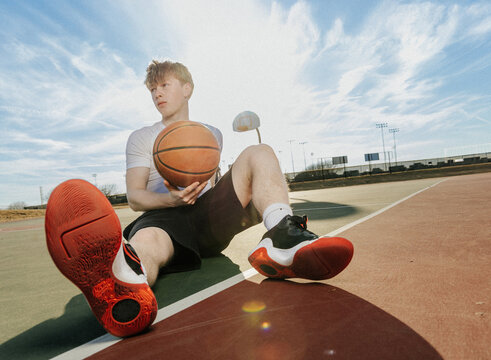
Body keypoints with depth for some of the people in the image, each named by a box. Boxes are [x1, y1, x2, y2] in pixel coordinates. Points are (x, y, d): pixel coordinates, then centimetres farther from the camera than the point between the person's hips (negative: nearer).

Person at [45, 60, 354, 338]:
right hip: (164, 215, -2)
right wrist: (171, 199, -16)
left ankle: (283, 236, -44)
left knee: (258, 153, -17)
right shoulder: (141, 138, 18)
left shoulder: (212, 134, 26)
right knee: (144, 244, -38)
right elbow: (135, 197, 6)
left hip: (210, 212, 3)